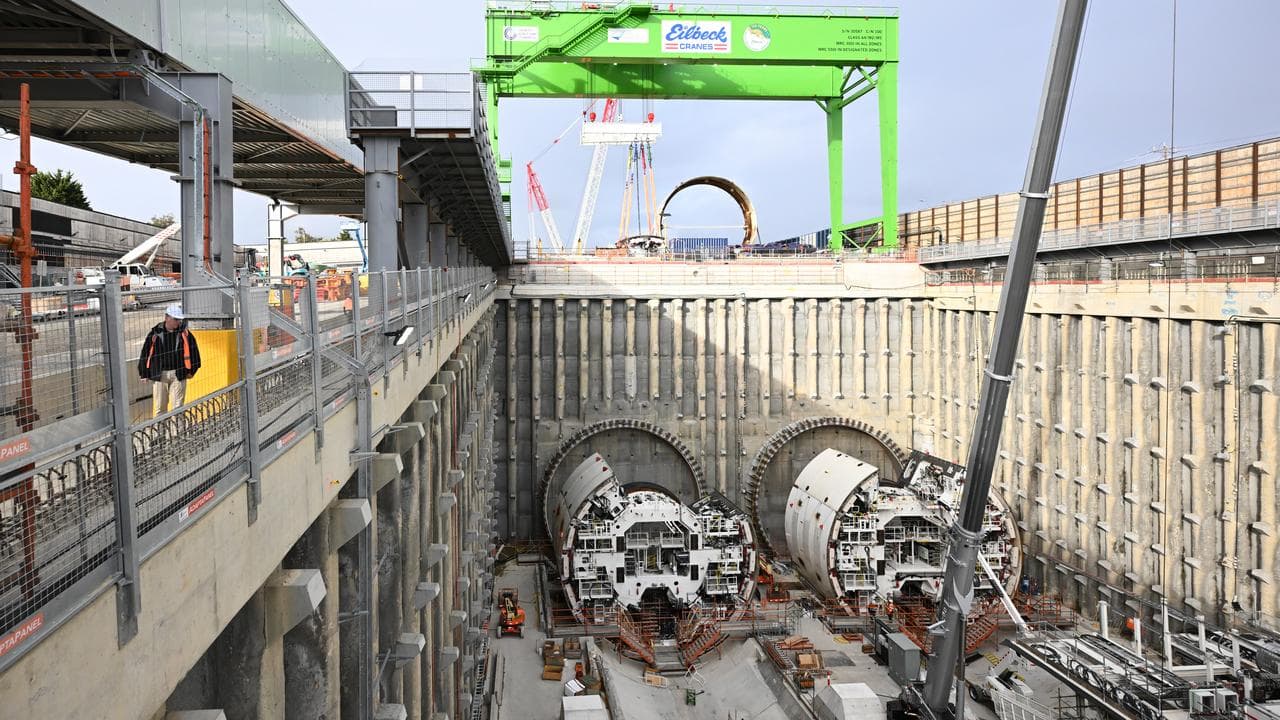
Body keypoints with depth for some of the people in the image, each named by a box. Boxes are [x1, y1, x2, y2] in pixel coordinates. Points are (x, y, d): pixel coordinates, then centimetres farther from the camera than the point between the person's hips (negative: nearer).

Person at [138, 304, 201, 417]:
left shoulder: (184, 333, 1)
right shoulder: (155, 333, -1)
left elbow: (193, 351, 11)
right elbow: (145, 352, 5)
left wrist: (191, 370, 12)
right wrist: (144, 373, 6)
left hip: (178, 374, 0)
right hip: (159, 374, 0)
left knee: (177, 406, 1)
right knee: (159, 407, 5)